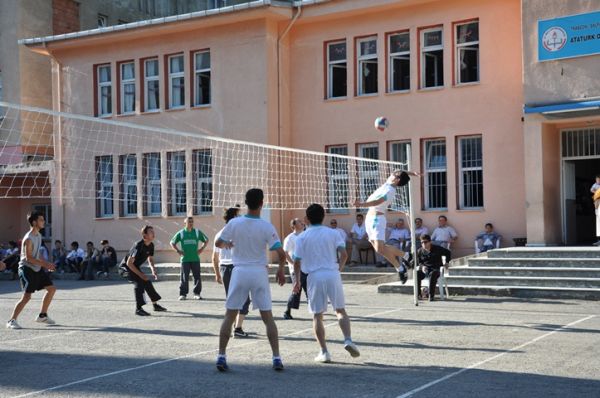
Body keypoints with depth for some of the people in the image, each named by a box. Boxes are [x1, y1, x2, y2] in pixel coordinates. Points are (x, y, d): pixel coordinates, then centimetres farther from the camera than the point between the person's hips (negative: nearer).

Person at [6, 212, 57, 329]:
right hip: (27, 269, -9)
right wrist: (44, 264, -26)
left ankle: (42, 316, 21)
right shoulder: (28, 239, -19)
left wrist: (46, 264, 10)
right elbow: (28, 258, -24)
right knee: (27, 296, -13)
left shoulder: (38, 236, 10)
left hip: (37, 268, 9)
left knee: (51, 289, 10)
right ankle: (11, 321, -5)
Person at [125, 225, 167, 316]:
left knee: (147, 283, 11)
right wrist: (140, 274, -27)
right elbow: (129, 263, -30)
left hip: (136, 267, 9)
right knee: (139, 282, -24)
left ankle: (155, 305, 27)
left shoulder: (151, 245, -4)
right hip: (127, 267, -9)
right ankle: (138, 309, -25)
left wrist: (153, 270, -7)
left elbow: (150, 259, 12)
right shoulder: (138, 246, -29)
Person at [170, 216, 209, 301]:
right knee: (184, 278, 0)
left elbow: (206, 240, 17)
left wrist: (201, 249, 6)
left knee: (197, 277, 0)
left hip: (195, 259, 1)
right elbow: (172, 243, 14)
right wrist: (178, 251, 2)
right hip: (185, 259, -1)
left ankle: (197, 294, 9)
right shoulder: (181, 233, 5)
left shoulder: (197, 232, 7)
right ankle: (183, 294, 8)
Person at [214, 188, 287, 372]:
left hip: (239, 272, 1)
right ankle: (276, 358, 5)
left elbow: (218, 243, 6)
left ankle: (221, 356, 4)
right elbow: (281, 254, -10)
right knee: (268, 317, 8)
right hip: (259, 272, -1)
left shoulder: (234, 223, -5)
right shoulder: (267, 227, -9)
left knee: (229, 316, 9)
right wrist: (281, 270, 8)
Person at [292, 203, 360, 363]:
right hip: (332, 274, 1)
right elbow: (344, 254, -2)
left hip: (314, 276, -1)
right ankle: (348, 340, -9)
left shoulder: (302, 237, 4)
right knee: (340, 310, 12)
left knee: (317, 315, 6)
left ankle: (324, 351, 1)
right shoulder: (333, 233, 7)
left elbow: (297, 261, 2)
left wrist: (297, 280, 13)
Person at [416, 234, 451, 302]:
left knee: (432, 274, -40)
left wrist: (446, 262, 4)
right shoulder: (420, 251, 4)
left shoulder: (437, 249, -2)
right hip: (425, 269, 3)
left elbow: (448, 252, 11)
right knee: (417, 274, -29)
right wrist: (422, 266, -5)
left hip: (436, 269, -3)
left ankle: (431, 295, -33)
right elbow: (419, 261, 17)